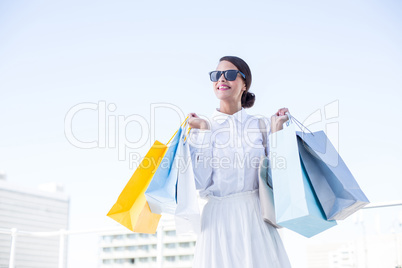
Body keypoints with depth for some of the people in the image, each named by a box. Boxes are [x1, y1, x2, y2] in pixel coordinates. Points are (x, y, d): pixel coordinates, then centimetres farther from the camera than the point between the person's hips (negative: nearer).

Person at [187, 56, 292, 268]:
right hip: (219, 217, -1)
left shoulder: (260, 125, 6)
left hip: (256, 216, 1)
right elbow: (201, 183, -9)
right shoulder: (202, 127, 3)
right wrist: (204, 132, -7)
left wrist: (276, 129, -2)